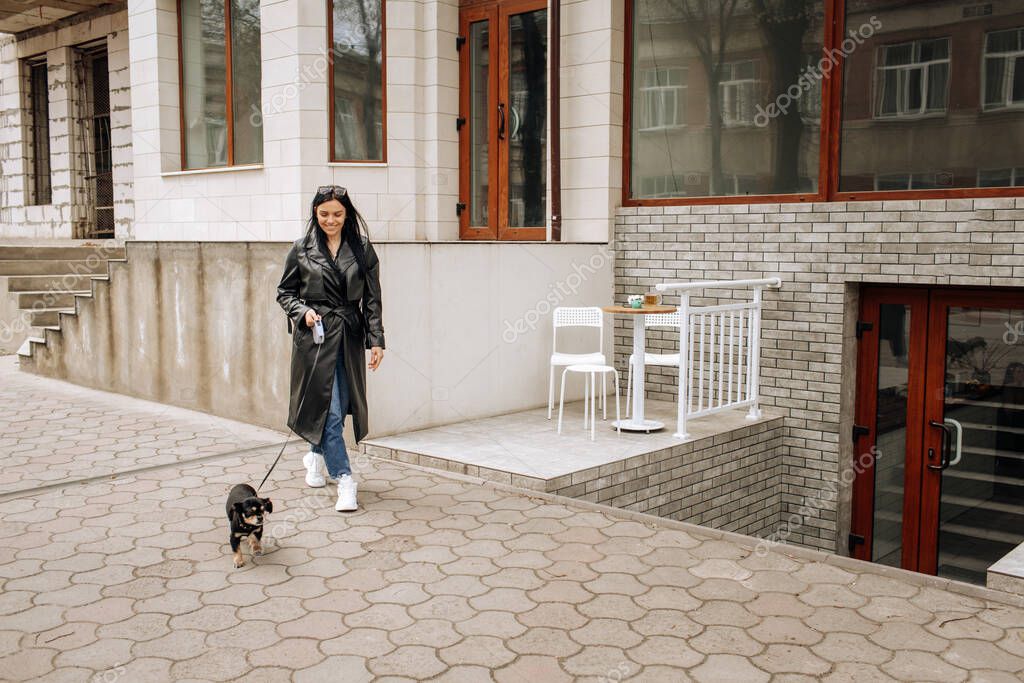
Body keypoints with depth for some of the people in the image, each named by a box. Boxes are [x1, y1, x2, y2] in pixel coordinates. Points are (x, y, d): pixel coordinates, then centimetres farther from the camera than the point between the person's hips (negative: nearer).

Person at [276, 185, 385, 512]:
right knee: (329, 410, -8)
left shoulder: (362, 249, 5)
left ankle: (316, 455, 38)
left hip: (350, 337, 2)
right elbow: (284, 291, 10)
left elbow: (372, 298, 4)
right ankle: (344, 479, -4)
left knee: (340, 406, 11)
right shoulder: (302, 249, 2)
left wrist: (376, 340, -1)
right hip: (315, 337, -2)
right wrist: (303, 311, -10)